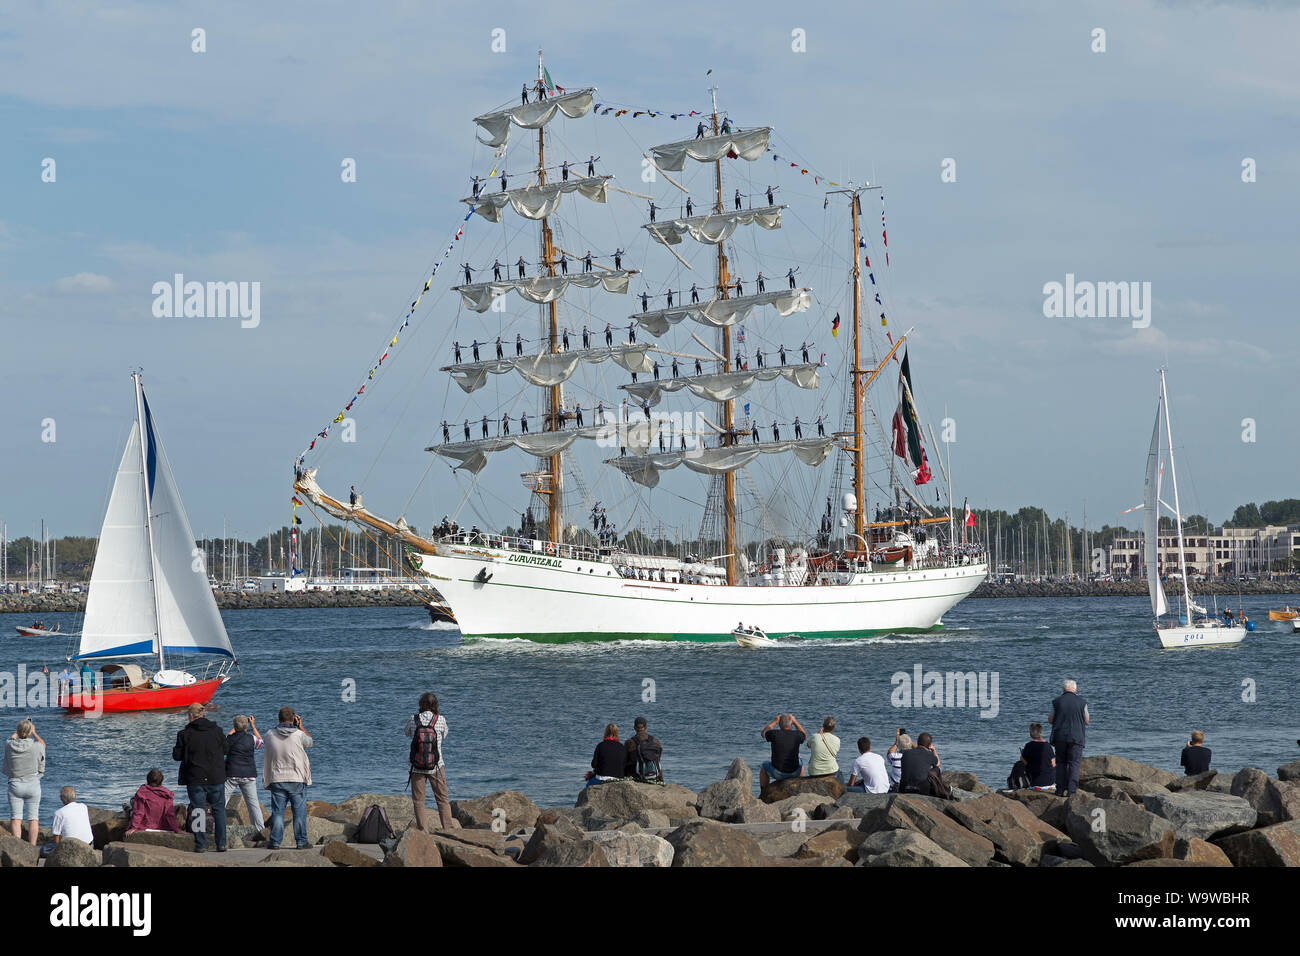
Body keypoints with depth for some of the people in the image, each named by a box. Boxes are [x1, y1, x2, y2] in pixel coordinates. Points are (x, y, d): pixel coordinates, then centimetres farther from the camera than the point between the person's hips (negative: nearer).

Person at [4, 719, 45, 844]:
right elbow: (43, 744, 13)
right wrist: (34, 732, 24)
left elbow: (12, 737, 17)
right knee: (33, 817, 4)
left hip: (15, 784, 1)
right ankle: (32, 847, 1)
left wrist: (21, 728, 29)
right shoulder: (36, 747, -12)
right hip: (33, 785, -1)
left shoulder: (10, 745, -8)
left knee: (15, 817, 2)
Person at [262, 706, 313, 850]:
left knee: (277, 811, 6)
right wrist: (301, 726, 16)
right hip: (297, 779, -2)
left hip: (277, 780, 2)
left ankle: (275, 842, 5)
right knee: (299, 811, 5)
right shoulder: (298, 735, -10)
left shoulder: (270, 736, -2)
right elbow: (309, 741, 11)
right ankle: (301, 841, 6)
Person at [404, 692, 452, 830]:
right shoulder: (440, 720, -9)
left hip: (417, 767, 0)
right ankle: (448, 829, 8)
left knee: (418, 800, 9)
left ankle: (423, 831, 6)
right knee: (443, 799, 11)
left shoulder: (413, 720, -8)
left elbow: (407, 733, 13)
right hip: (436, 767, 0)